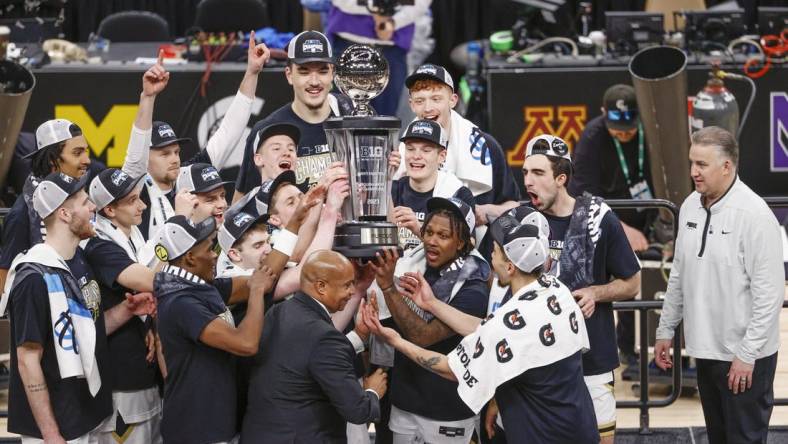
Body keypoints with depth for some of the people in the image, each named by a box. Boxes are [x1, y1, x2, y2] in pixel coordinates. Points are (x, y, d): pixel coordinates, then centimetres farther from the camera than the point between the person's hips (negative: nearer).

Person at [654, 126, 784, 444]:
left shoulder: (754, 214, -17)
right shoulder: (690, 207, 5)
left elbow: (769, 293, -18)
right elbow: (679, 274, 16)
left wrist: (747, 354, -18)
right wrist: (666, 330, 16)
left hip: (745, 357, -7)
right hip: (706, 349, 7)